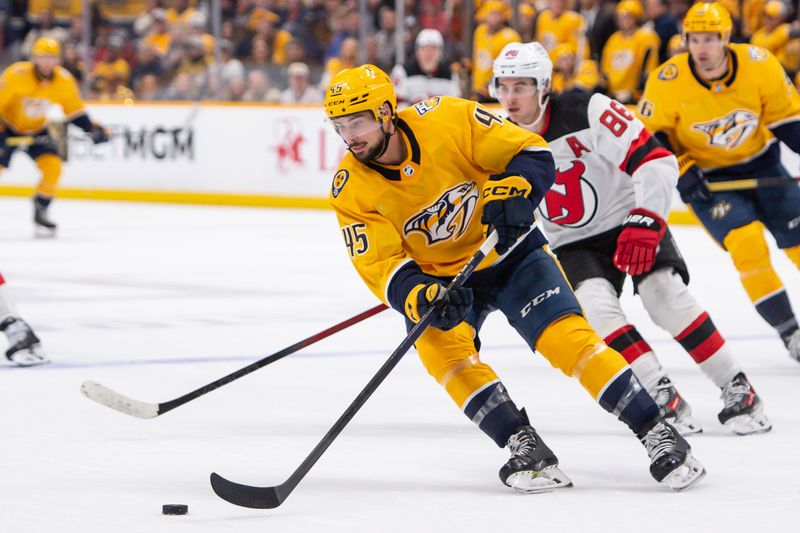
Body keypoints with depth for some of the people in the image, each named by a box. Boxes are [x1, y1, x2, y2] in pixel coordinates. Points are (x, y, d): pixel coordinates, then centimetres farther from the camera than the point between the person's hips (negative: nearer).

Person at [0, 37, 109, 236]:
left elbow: (74, 110, -1)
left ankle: (41, 212, 1)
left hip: (37, 131, 3)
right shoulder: (16, 75, -26)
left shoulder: (64, 80, -13)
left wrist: (92, 129, -13)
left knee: (53, 166, -16)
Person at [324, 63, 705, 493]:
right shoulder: (352, 191, -16)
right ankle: (524, 447, -22)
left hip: (510, 254, -2)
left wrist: (510, 193, -35)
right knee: (439, 343, -27)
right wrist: (420, 297, -37)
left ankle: (657, 434, -8)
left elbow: (532, 153, -16)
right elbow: (381, 266, -18)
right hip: (441, 278, 2)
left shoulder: (447, 120, -21)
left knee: (569, 338, -16)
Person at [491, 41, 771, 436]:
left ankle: (737, 390, -12)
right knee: (596, 305, -24)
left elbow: (657, 161, -27)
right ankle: (663, 398, -17)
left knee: (666, 296, -22)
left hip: (631, 223, -3)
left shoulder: (586, 113, -24)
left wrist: (645, 223, -36)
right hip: (574, 244, 4)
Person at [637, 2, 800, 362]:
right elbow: (648, 135, -12)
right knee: (747, 244, -21)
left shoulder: (759, 65, -17)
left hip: (761, 163, 3)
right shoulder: (668, 82, -22)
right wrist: (679, 171, -22)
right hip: (706, 176, -3)